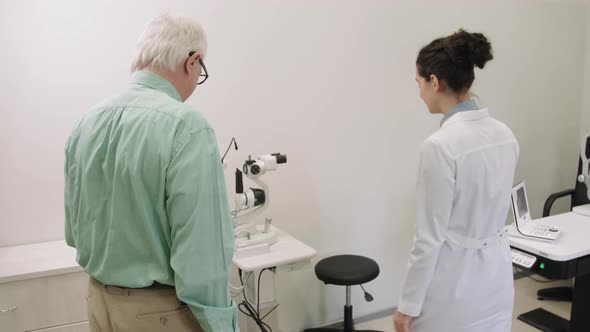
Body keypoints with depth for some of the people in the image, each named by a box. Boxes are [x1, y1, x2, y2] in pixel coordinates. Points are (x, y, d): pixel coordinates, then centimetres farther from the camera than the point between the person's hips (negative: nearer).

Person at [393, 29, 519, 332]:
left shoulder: (440, 145, -25)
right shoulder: (505, 134, 0)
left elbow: (430, 237, -21)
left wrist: (409, 304, -11)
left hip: (454, 283, -8)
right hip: (496, 276, 8)